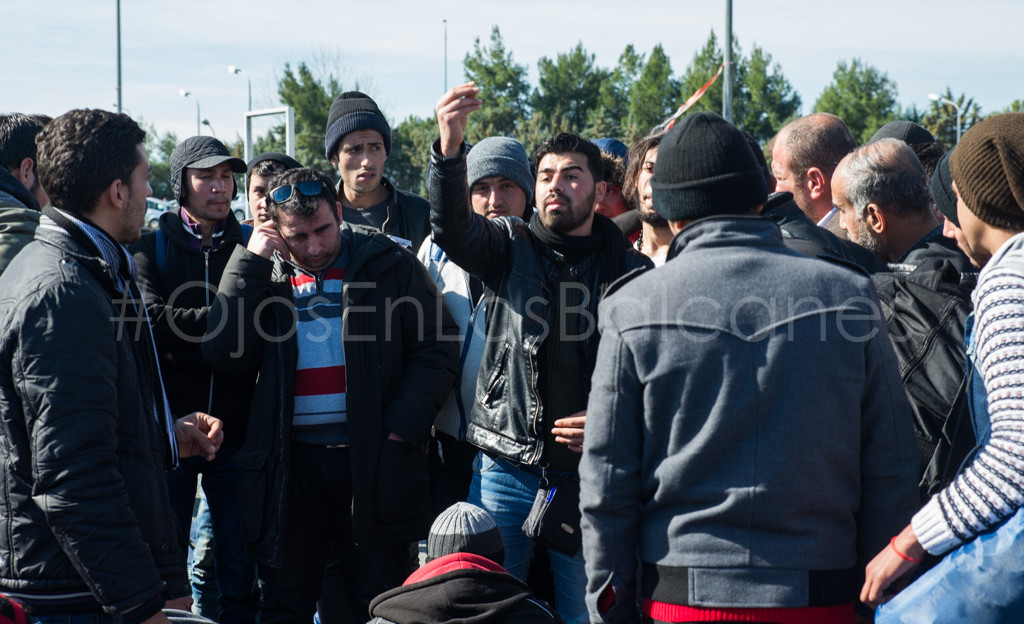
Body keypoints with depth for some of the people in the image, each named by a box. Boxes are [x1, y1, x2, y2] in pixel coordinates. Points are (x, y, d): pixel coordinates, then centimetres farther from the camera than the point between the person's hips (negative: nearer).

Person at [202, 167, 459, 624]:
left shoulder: (388, 265, 2)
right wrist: (249, 262, -5)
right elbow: (224, 353, -3)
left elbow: (436, 348, -1)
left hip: (371, 461, -2)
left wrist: (400, 428, -11)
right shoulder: (264, 274, 10)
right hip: (288, 463, 2)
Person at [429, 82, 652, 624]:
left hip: (589, 477, 0)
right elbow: (451, 226, -15)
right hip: (506, 471, 1)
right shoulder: (511, 248, 6)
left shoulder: (630, 271, 4)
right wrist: (450, 146, -31)